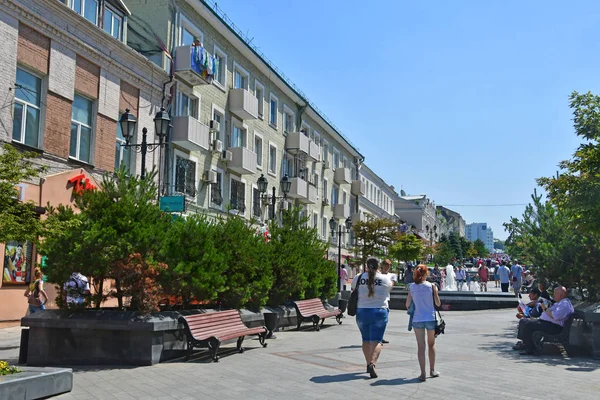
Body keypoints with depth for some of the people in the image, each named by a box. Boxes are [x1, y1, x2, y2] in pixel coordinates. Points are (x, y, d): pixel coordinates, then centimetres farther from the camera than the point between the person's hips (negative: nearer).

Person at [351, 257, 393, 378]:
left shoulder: (358, 278, -2)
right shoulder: (384, 279, -6)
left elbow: (353, 288, 17)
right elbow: (390, 286, 16)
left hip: (361, 312, 2)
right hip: (379, 312, -2)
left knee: (366, 339, 15)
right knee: (376, 340, -2)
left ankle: (369, 364, 21)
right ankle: (372, 363, -20)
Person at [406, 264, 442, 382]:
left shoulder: (412, 287, -2)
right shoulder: (431, 286, -6)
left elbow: (407, 305, 0)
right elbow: (438, 303, -1)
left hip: (417, 320, 0)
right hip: (430, 318, 0)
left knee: (421, 346, 5)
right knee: (431, 345, 18)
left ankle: (423, 373, 1)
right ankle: (432, 370, 26)